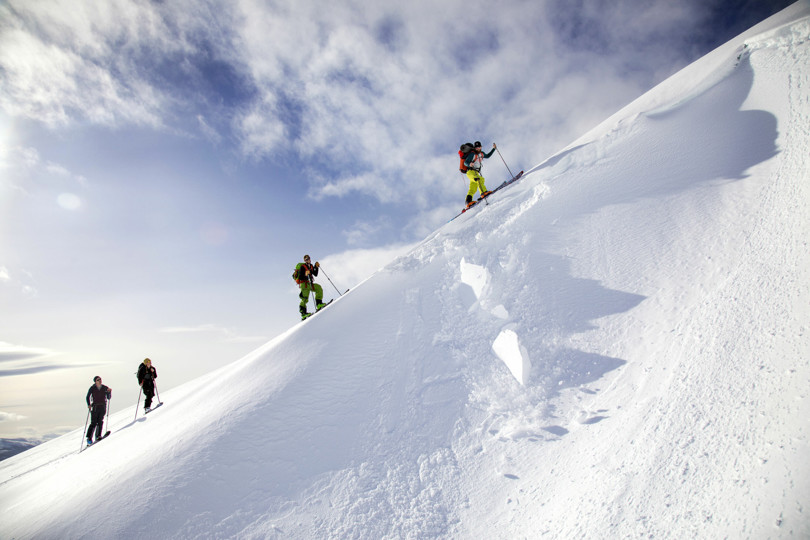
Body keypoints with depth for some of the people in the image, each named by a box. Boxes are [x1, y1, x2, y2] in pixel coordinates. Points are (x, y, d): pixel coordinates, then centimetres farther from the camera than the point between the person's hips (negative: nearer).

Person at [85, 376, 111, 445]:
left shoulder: (105, 388, 7)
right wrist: (89, 405, -9)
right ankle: (89, 438, 3)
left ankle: (98, 436, -5)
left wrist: (109, 392, -10)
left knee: (100, 422, -9)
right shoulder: (92, 388, 2)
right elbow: (87, 397, 6)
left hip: (103, 407, 2)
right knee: (93, 423, -5)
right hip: (95, 407, -1)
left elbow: (109, 397, 9)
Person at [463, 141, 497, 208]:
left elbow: (487, 156, 36)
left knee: (473, 189, -2)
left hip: (476, 173, 8)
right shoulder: (472, 154, -8)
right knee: (480, 179, -32)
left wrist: (493, 149, 32)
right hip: (471, 171, -8)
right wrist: (469, 164, -36)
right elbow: (465, 162, -13)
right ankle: (483, 192, -45)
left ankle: (468, 201, -8)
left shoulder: (481, 153, 16)